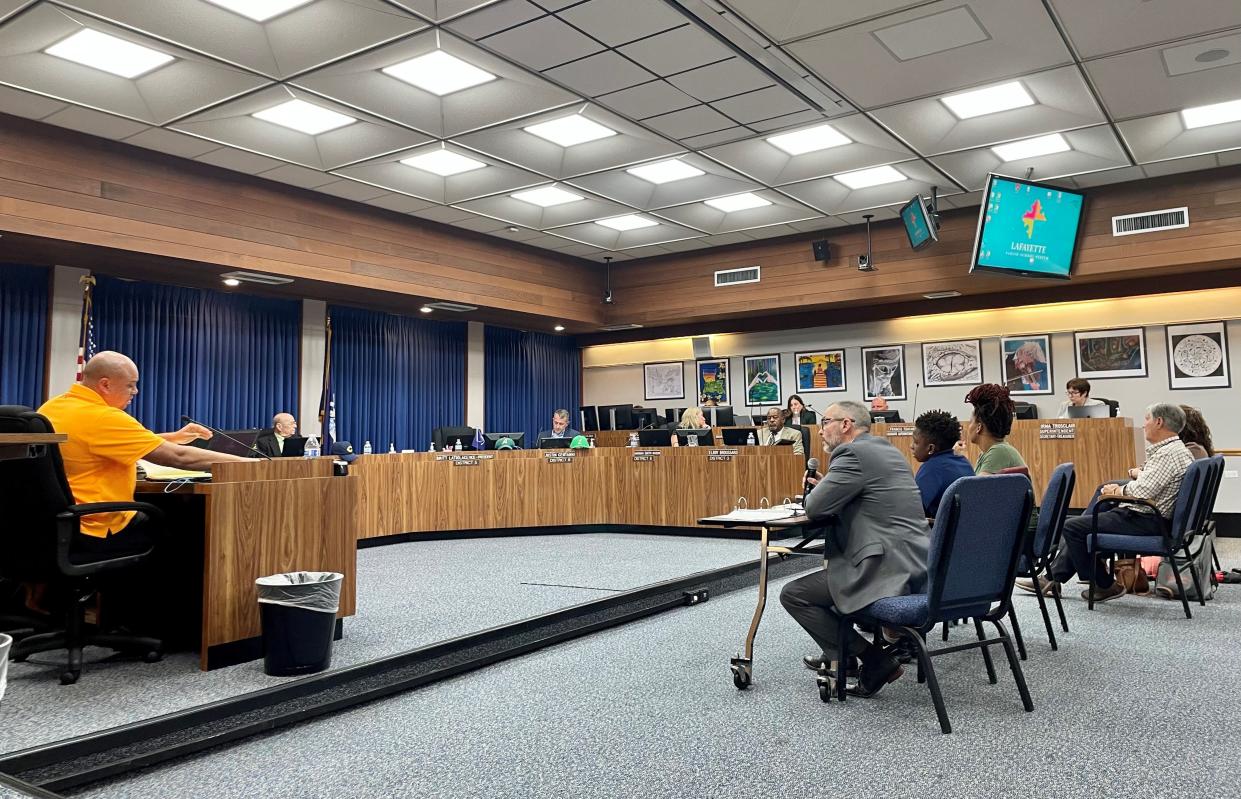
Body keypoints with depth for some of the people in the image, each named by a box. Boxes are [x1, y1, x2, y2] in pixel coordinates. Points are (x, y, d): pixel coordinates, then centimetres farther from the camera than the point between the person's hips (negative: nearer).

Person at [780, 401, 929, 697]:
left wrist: (816, 491, 7)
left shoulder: (854, 453, -13)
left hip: (888, 571, -10)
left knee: (793, 595, -2)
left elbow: (815, 508, -14)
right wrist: (824, 491, 15)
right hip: (916, 566, 10)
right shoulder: (886, 449, 17)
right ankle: (838, 654, 35)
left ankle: (874, 661, -2)